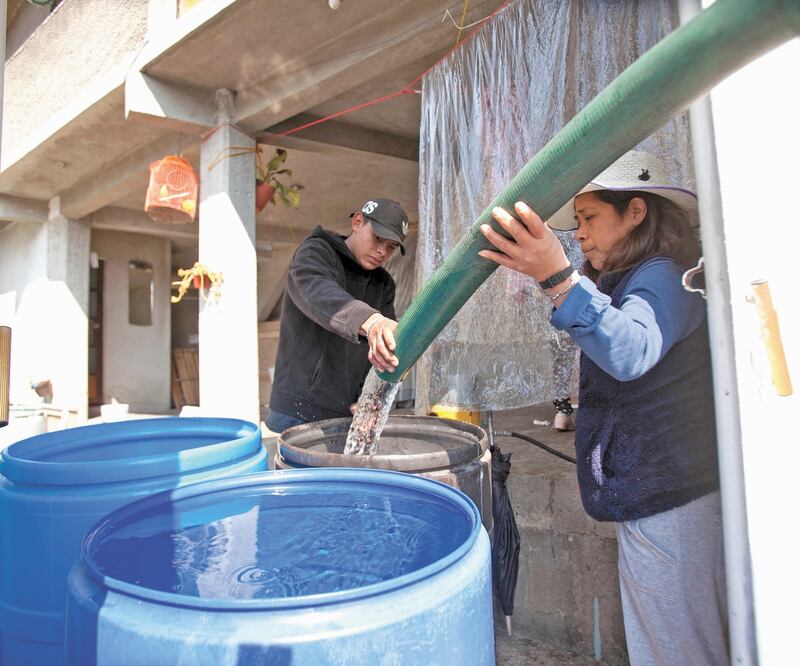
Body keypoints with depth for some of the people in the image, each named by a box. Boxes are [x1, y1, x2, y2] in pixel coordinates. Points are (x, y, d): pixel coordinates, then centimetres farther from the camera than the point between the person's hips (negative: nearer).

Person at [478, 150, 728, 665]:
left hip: (666, 498, -11)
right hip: (655, 492, 11)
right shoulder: (636, 280, 17)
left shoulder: (662, 276, -15)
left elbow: (631, 352, -38)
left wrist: (558, 277, -48)